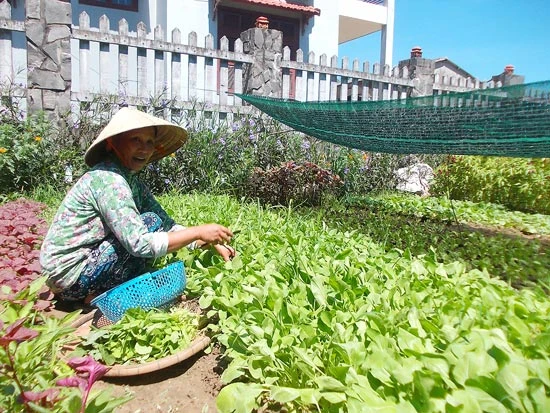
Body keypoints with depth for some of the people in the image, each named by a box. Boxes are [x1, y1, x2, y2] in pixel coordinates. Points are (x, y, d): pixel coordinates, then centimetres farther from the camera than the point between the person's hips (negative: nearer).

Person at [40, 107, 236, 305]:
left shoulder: (132, 181, 5)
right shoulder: (108, 179, -23)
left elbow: (167, 225, 3)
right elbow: (140, 244, -29)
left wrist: (212, 242, -5)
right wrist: (199, 232, -24)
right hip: (69, 273, -9)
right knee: (151, 222, -17)